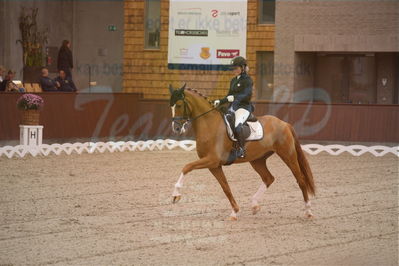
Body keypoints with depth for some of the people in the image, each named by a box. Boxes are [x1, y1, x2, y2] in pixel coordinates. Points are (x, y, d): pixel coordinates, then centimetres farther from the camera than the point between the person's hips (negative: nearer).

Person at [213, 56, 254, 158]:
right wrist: (220, 101, 9)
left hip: (243, 108, -9)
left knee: (237, 126, -33)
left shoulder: (247, 80, -5)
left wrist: (234, 98, -34)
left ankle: (241, 149, -25)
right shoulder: (233, 81, 19)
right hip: (232, 107, 9)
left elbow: (247, 95, -19)